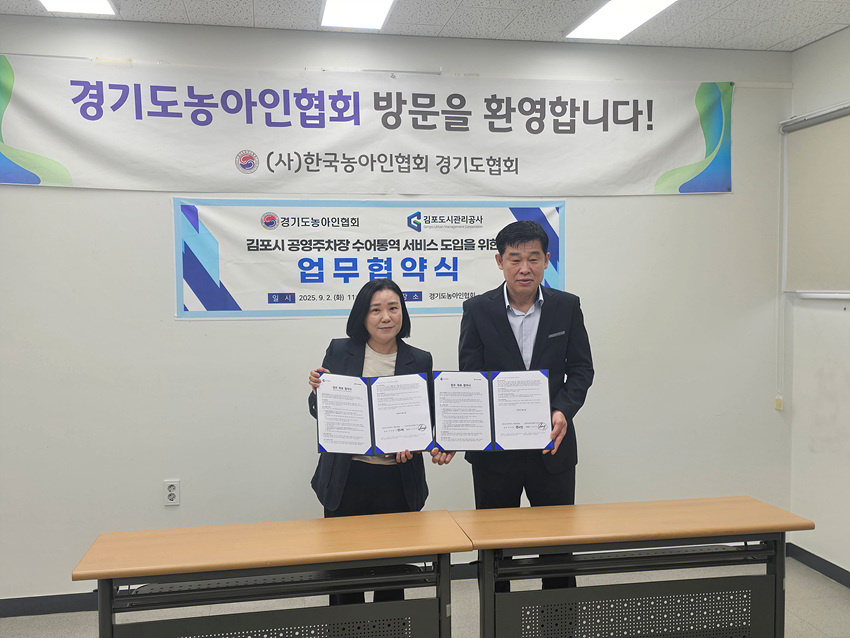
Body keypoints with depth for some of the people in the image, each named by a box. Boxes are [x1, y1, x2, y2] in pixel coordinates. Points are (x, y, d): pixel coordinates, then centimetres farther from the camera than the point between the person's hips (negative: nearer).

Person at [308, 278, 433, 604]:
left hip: (396, 479, 0)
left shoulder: (420, 361, 1)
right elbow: (319, 413, 8)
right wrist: (318, 389, -13)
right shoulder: (339, 351, 1)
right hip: (345, 478, 0)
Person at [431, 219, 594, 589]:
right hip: (493, 448, 0)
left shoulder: (566, 307, 1)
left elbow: (581, 369, 3)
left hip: (552, 445, 1)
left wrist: (563, 411, -16)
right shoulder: (477, 310, -3)